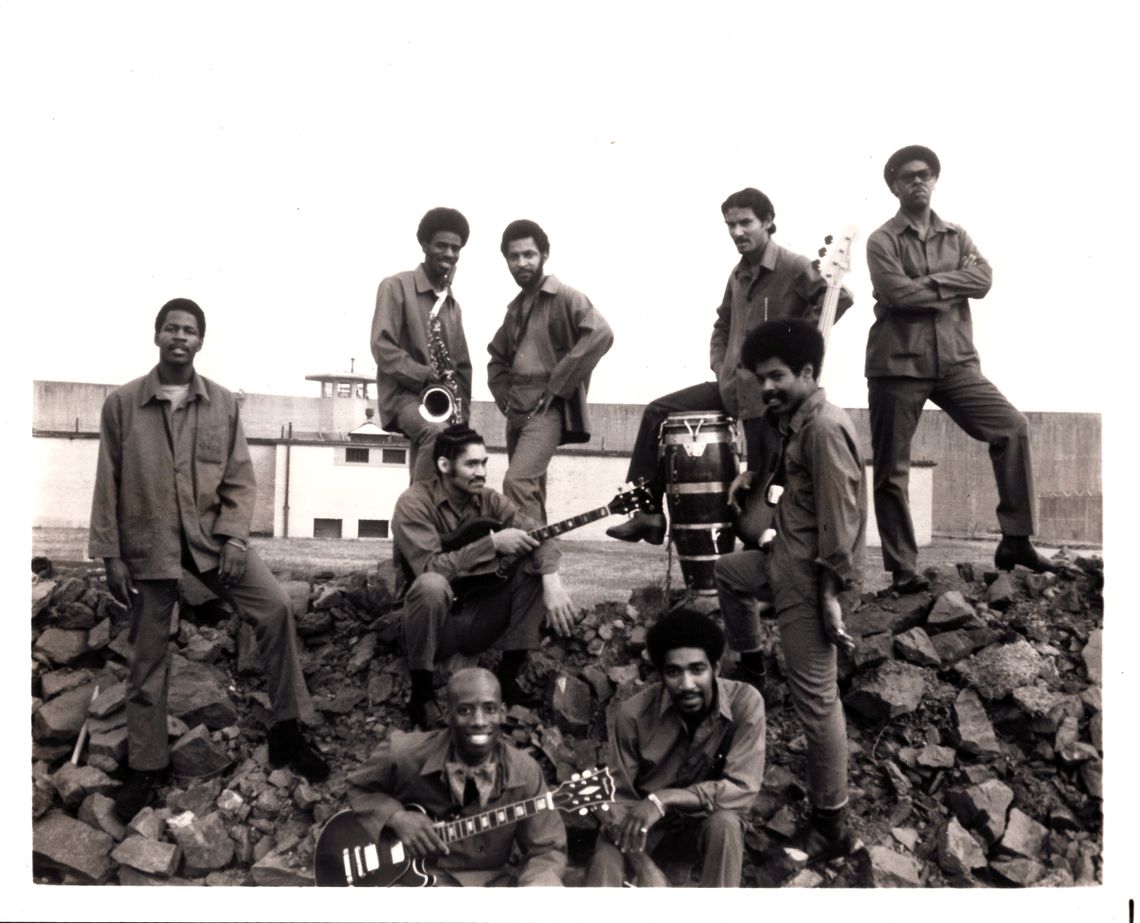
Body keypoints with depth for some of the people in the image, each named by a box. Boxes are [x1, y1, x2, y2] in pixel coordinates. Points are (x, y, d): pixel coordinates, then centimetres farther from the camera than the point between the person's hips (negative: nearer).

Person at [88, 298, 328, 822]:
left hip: (211, 534, 1)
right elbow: (108, 484, 0)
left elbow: (239, 480, 1)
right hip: (148, 542, 0)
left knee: (275, 607, -17)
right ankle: (146, 766, 26)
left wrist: (234, 539, -11)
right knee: (147, 657, 8)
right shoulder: (121, 403, -2)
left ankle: (286, 732, -3)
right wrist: (110, 555, -3)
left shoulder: (224, 403, 1)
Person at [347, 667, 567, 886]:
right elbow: (358, 788, 4)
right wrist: (396, 817, -17)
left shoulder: (524, 772, -10)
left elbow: (546, 849, -5)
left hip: (495, 877, 1)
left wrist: (533, 885, -28)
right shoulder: (406, 756, -15)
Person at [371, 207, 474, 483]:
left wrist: (461, 413, 4)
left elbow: (462, 366, 19)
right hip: (404, 393, -7)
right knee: (437, 433, -35)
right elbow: (382, 346, -11)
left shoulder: (452, 304, 20)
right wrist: (424, 375, -22)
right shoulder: (396, 286, -1)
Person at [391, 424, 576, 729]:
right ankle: (422, 692, -16)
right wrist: (492, 542, -25)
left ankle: (508, 676, -5)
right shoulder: (414, 503, -15)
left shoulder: (487, 499, 1)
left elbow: (537, 534, -8)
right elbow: (429, 567, -28)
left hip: (480, 621, 5)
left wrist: (552, 581, -27)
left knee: (536, 564, -11)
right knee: (431, 585, -36)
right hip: (437, 626, -5)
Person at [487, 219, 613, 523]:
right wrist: (505, 399, 11)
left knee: (517, 481, -24)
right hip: (517, 412, 8)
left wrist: (556, 386, -20)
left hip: (548, 410, -8)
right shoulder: (516, 308, 17)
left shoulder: (564, 297, -5)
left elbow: (600, 334, -21)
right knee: (528, 488, 10)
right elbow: (497, 357, 29)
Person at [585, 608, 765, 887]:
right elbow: (618, 799, -14)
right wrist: (645, 868, -28)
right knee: (605, 863, -29)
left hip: (709, 817, 1)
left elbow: (743, 789, -26)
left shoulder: (745, 703, -22)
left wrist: (664, 799, -35)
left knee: (725, 823, -33)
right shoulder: (635, 713, -21)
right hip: (646, 822, 0)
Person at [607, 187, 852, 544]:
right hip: (731, 386, 8)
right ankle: (648, 513, 5)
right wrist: (720, 367, 10)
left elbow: (839, 297, -21)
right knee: (658, 412, 2)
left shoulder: (793, 268, -10)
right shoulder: (739, 274, 14)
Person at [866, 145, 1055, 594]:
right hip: (898, 364, -3)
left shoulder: (957, 237, 15)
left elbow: (983, 279, -3)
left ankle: (1015, 540, -1)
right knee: (891, 470, -1)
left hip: (955, 361, 4)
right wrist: (952, 289, -4)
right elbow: (899, 294, -15)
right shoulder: (882, 241, 1)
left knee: (1012, 426, -12)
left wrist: (930, 282, -12)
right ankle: (902, 570, 11)